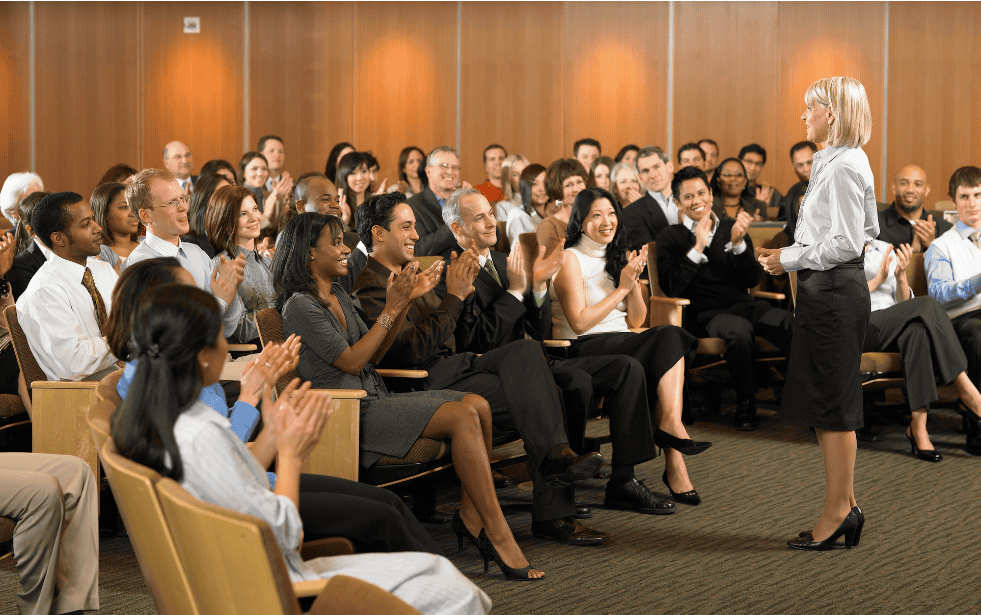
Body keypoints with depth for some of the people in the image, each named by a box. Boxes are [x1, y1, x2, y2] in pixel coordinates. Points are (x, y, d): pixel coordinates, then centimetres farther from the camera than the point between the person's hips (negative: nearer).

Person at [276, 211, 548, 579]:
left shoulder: (339, 297, 19)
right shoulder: (300, 306, -9)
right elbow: (351, 361, -14)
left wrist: (403, 305, 5)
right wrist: (390, 309, -11)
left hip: (375, 400, 9)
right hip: (348, 413, -9)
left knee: (478, 405, -11)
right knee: (463, 417, -24)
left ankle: (471, 515, -9)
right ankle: (498, 535, -23)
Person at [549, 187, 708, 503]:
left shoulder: (620, 257, 20)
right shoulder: (570, 259, -1)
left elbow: (636, 320, 15)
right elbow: (579, 322, -11)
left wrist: (635, 280, -1)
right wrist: (622, 287, -8)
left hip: (623, 342, 6)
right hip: (583, 349, -6)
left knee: (672, 338, -27)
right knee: (670, 338, -28)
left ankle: (670, 423, -37)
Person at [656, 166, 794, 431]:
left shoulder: (732, 228, 17)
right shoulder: (670, 237, 8)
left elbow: (753, 280, 8)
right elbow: (671, 288, -6)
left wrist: (738, 243, -8)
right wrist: (697, 248, -10)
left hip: (743, 305, 3)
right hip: (704, 314, -3)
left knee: (793, 324, -29)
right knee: (740, 329, -38)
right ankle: (745, 404, -21)